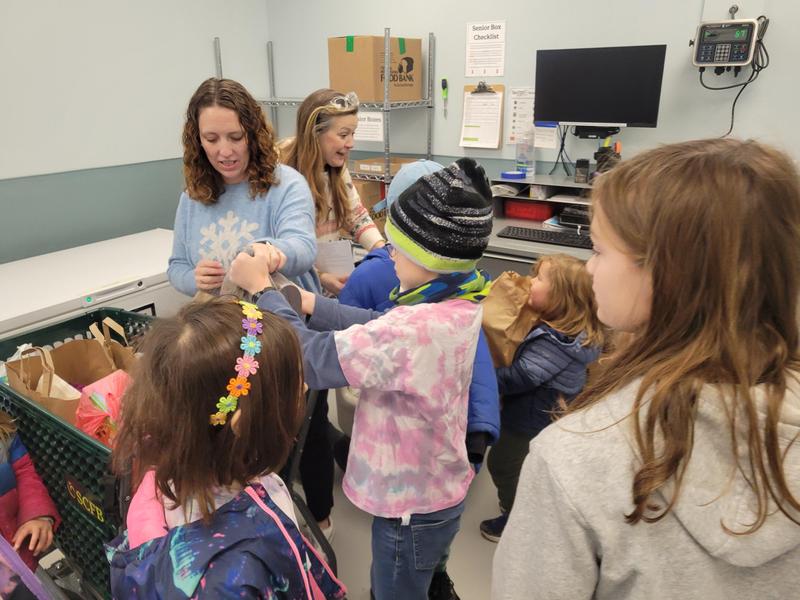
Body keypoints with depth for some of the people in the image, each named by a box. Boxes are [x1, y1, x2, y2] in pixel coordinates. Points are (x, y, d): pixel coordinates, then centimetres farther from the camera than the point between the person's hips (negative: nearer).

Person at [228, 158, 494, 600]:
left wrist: (262, 289, -15)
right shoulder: (460, 304, -7)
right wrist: (303, 300, -9)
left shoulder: (415, 329, -37)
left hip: (412, 508, -8)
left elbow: (311, 359, -28)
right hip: (436, 491, 8)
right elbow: (374, 327, -3)